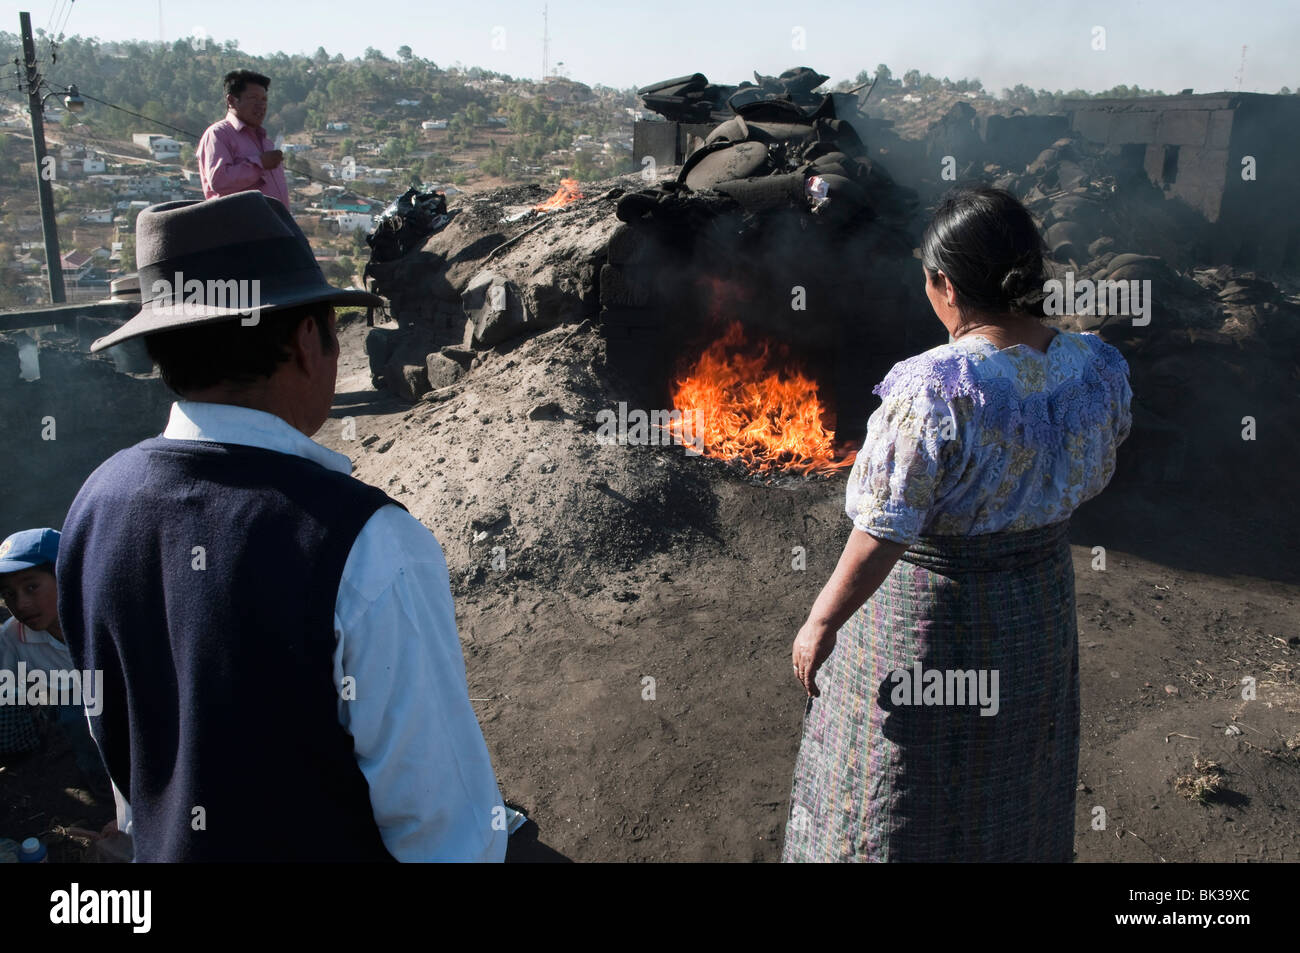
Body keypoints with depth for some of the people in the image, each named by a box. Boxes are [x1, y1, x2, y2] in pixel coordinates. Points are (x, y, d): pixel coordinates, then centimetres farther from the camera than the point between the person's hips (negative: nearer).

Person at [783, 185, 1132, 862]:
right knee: (1008, 776, 29)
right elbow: (1091, 476, 6)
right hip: (1041, 604, 6)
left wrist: (820, 624, -15)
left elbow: (880, 539, -28)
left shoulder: (932, 392, -31)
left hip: (926, 615, -6)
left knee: (900, 790, 17)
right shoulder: (1095, 369, -10)